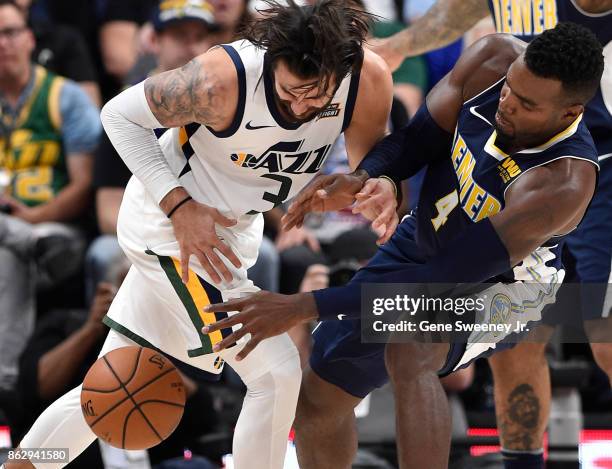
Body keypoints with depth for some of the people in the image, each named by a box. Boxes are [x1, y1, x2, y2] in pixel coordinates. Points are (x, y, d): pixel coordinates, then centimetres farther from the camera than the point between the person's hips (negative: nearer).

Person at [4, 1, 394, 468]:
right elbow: (121, 113, -16)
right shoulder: (222, 80, -31)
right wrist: (179, 206, -25)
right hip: (168, 221, -6)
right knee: (276, 372, -16)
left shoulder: (370, 81, -20)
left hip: (225, 232, 6)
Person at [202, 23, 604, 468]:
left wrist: (305, 307, -41)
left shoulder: (563, 184, -40)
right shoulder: (495, 60, -25)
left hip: (500, 281, -6)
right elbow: (418, 138, -10)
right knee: (318, 398, 12)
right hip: (422, 240, 6)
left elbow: (442, 282, -39)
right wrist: (360, 179, -33)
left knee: (409, 348, -38)